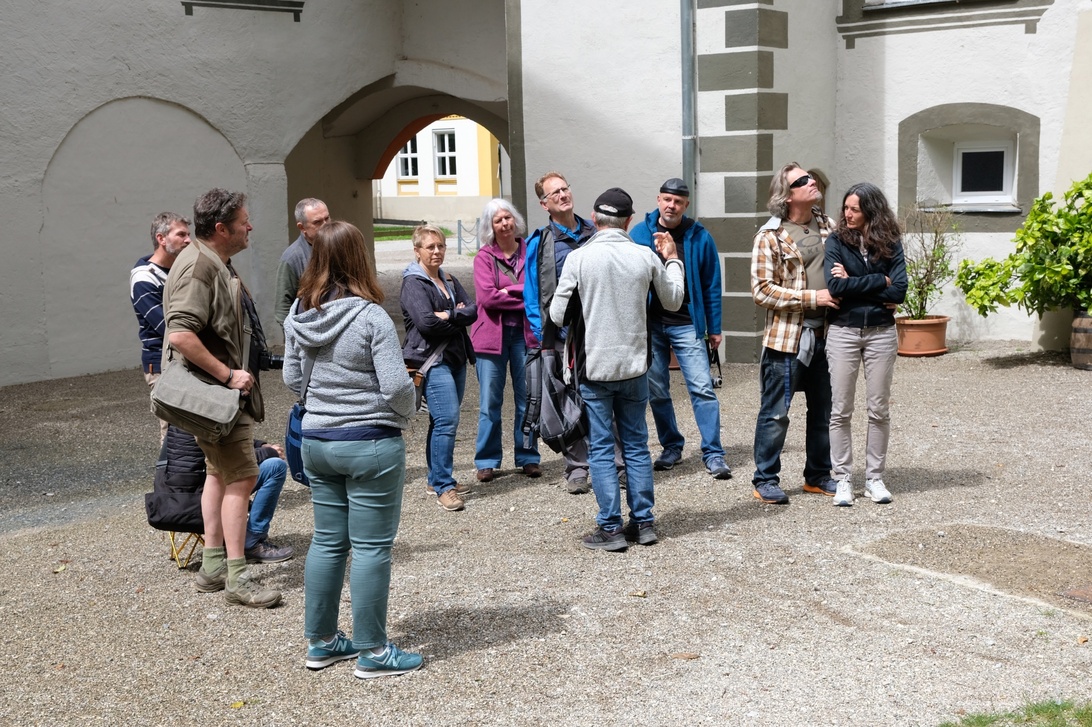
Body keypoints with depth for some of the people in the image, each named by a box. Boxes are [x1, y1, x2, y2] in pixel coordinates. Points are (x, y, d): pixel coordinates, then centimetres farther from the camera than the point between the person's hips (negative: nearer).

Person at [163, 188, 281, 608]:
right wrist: (227, 375, -26)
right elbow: (181, 335, -31)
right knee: (241, 478, -9)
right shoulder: (198, 267, -21)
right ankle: (237, 577, -4)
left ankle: (213, 566, 25)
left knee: (220, 473, 16)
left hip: (223, 390, 11)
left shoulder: (216, 264, 13)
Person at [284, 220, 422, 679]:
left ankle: (320, 642, 26)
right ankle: (372, 651, 10)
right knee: (371, 546, 2)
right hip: (370, 442, -6)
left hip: (315, 441, 6)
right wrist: (404, 415, 2)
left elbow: (292, 379, 11)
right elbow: (396, 385, -18)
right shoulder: (371, 317, -16)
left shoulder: (299, 315, 2)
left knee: (327, 541, 16)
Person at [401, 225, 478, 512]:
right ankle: (444, 487, -11)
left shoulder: (449, 281, 17)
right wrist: (459, 319, -5)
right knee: (447, 420, -15)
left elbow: (472, 310, 5)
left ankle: (438, 479, 23)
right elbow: (425, 321, -18)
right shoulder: (413, 283, -6)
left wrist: (447, 316, -13)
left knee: (443, 421, 13)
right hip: (432, 359, -8)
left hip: (456, 357, 8)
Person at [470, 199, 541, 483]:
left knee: (527, 398, 6)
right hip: (492, 334, -1)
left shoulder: (530, 251, 5)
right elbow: (486, 297, -11)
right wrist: (524, 297, -10)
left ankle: (528, 457, 17)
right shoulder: (484, 257, 1)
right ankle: (487, 460, 13)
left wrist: (508, 291, -14)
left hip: (525, 333, 1)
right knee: (490, 401, 4)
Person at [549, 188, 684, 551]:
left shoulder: (579, 258, -12)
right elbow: (673, 301, 12)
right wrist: (671, 259, 25)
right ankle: (643, 523, 18)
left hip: (594, 368, -3)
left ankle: (610, 528, 5)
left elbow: (558, 315, -6)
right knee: (636, 445, 13)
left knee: (601, 448, 4)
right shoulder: (646, 257, -4)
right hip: (634, 366, 3)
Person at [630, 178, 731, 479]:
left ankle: (713, 454, -2)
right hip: (649, 324, 2)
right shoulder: (639, 234, 1)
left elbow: (711, 284, 4)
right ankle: (671, 447, 25)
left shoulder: (699, 237, 0)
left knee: (702, 388, -8)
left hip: (687, 325, -2)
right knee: (656, 392, 9)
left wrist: (714, 328, 3)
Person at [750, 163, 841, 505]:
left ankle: (818, 476, 27)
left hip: (824, 333, 6)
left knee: (822, 410, 14)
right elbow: (762, 290, -14)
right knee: (776, 412, 1)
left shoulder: (827, 224, 9)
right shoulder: (770, 236, -9)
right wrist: (812, 297, -18)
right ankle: (766, 480, 12)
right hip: (786, 336, -6)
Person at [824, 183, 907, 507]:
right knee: (841, 410, 2)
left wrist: (853, 284, -11)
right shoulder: (837, 241, -1)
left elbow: (898, 291, -10)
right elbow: (835, 286, -15)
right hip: (842, 332, -1)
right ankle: (843, 479, 11)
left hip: (881, 333, 1)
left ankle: (874, 477, 17)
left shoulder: (890, 243, 1)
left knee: (879, 409, 6)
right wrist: (879, 281, -11)